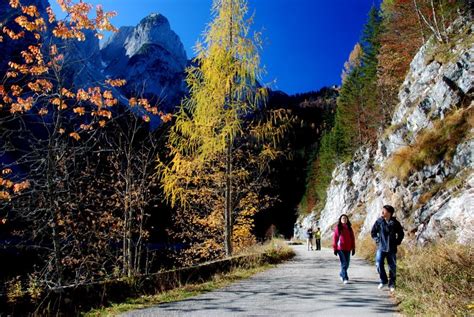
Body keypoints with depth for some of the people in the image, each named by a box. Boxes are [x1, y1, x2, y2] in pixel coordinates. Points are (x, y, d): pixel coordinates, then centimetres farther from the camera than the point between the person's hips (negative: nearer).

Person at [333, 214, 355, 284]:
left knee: (347, 263, 11)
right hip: (340, 248, -4)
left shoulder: (349, 228, 8)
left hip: (348, 249, 4)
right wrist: (335, 249, -5)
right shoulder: (338, 228, -2)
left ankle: (341, 274, 34)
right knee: (344, 263, -8)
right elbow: (335, 238, -3)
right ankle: (345, 278, -4)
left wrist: (353, 248, 6)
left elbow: (352, 238, 10)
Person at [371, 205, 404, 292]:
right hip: (381, 247, 0)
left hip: (391, 248, 0)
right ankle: (383, 281, 9)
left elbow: (401, 234, 12)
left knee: (392, 266, 5)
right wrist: (377, 240, 1)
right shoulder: (379, 221, -1)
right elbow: (373, 232, 11)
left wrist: (397, 242, 2)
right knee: (379, 263, -11)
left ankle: (391, 284, 20)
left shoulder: (395, 223, -2)